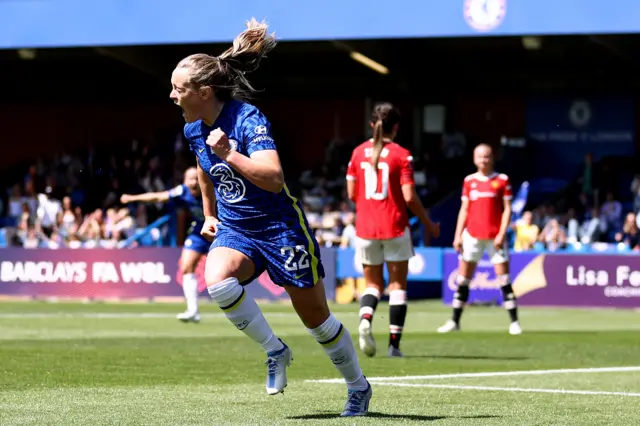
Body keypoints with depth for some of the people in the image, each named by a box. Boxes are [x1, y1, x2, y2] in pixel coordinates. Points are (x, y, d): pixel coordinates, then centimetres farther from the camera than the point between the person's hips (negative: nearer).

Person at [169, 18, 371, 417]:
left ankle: (359, 386, 25)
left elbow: (274, 179, -34)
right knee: (218, 281, -28)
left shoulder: (248, 119, -22)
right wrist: (209, 215, 24)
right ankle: (275, 350, -8)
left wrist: (230, 154, -40)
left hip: (279, 226, -6)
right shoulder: (194, 129, 0)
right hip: (234, 229, 6)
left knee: (316, 317, 3)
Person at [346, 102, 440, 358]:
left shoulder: (358, 152, 3)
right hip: (394, 227, -3)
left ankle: (365, 318, -18)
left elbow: (351, 193, 5)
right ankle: (394, 344, 4)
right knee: (397, 284, 8)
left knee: (373, 283, 14)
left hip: (365, 227, 3)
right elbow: (409, 197, -11)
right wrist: (428, 224, 1)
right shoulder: (401, 155, -8)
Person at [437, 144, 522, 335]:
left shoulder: (502, 180, 1)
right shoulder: (469, 181, 9)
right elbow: (464, 209, 13)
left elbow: (507, 209, -2)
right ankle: (454, 321, 8)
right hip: (472, 234, 3)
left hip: (495, 237, -3)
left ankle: (514, 322, 1)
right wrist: (458, 235, 6)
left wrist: (501, 234, -11)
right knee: (463, 279, 3)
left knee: (504, 279, -4)